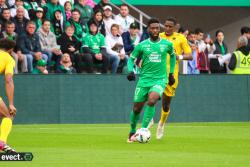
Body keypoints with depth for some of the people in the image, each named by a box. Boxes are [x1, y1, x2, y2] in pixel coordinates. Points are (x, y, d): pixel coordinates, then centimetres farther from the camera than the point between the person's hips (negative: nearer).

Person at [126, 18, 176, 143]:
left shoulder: (167, 44, 3)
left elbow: (172, 56, 22)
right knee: (137, 108, 3)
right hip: (144, 79, 1)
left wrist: (171, 73, 21)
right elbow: (131, 58, 9)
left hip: (160, 79, -1)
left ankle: (143, 129, -23)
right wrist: (131, 71, -10)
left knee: (151, 100, -29)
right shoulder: (142, 45, 2)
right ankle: (132, 132, 26)